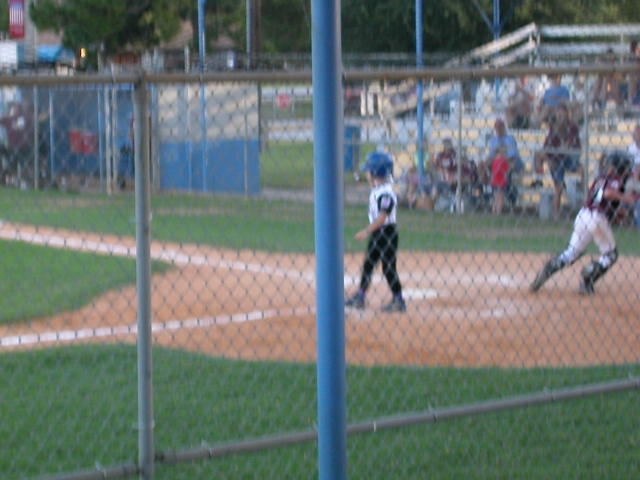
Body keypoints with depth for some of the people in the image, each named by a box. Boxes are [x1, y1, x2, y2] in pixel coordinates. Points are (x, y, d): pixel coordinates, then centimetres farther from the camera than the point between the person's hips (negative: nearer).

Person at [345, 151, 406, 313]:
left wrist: (366, 231, -28)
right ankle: (360, 297, 21)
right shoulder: (375, 190, 9)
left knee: (388, 267, -4)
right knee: (368, 264, 14)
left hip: (386, 231, -9)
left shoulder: (385, 192, -21)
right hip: (376, 233, 9)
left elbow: (382, 216, -26)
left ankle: (398, 301, 4)